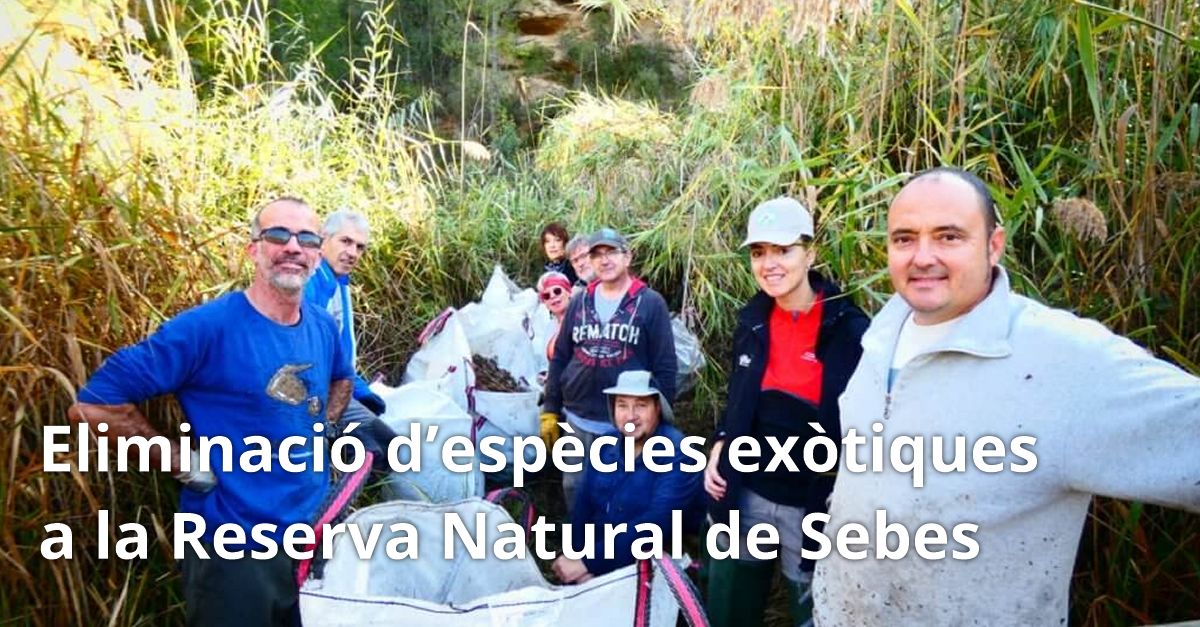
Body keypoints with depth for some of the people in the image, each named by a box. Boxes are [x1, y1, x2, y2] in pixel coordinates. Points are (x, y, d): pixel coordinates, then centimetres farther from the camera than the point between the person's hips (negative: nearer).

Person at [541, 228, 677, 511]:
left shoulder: (651, 303, -4)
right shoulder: (579, 302, 7)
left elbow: (665, 366, -5)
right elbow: (559, 359, 10)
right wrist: (550, 411, 8)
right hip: (578, 421, 4)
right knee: (576, 492, 14)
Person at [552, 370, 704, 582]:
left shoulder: (676, 454, -15)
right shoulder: (605, 448, 4)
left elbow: (657, 525, -25)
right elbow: (583, 507, 4)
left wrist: (589, 563, -27)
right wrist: (579, 557, -13)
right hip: (598, 561, 5)